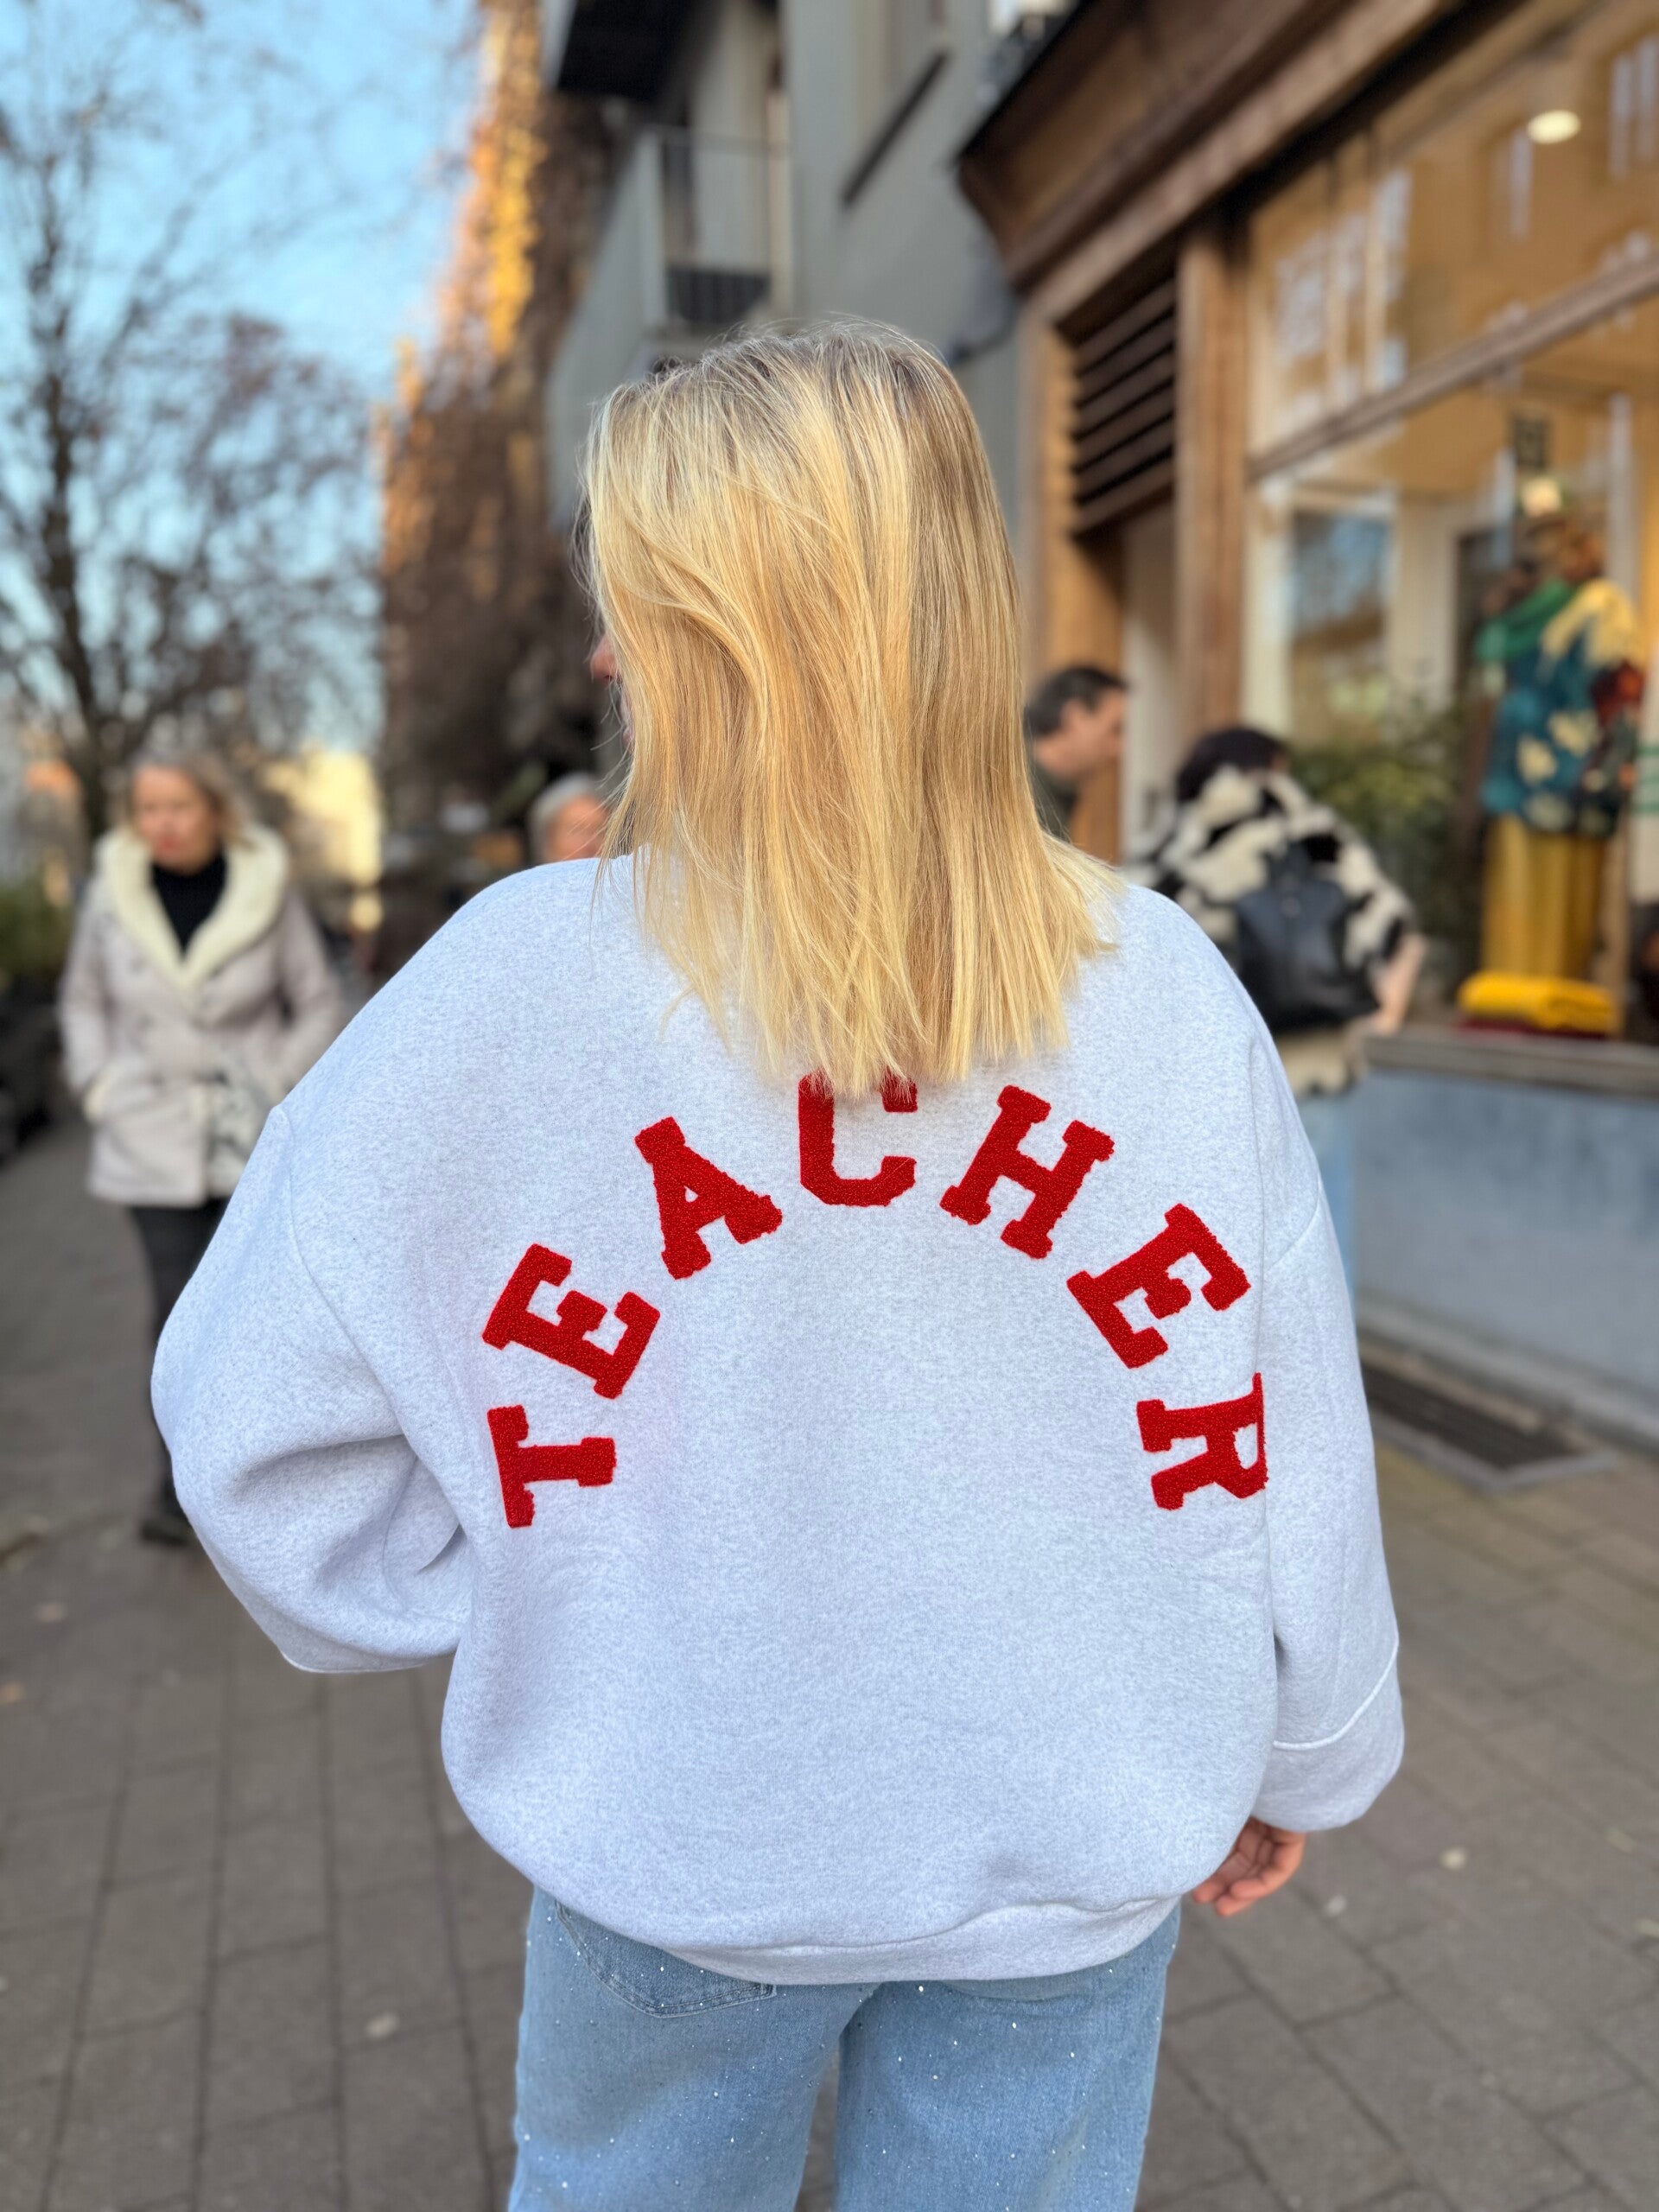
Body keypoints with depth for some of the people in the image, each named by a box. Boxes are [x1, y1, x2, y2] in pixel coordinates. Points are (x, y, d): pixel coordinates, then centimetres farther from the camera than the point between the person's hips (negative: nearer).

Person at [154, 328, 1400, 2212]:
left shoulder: (514, 987, -23)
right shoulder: (1171, 997, -17)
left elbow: (256, 1424, -13)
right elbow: (1293, 1458, -7)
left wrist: (526, 1611, 1)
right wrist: (1296, 1760, 10)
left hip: (680, 1831, 0)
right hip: (1078, 1844, 2)